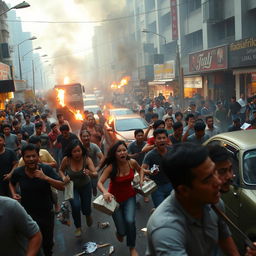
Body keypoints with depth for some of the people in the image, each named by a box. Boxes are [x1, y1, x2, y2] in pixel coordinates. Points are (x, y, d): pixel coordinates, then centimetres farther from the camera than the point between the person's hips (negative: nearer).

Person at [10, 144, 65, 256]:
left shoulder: (46, 169, -18)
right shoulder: (18, 172, -11)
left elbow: (62, 187, -21)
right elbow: (12, 183, 13)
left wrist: (46, 178, -32)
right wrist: (13, 194, -5)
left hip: (46, 213, -1)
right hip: (27, 213, 1)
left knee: (48, 243, 21)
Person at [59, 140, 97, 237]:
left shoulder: (87, 159, -26)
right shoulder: (66, 160, -23)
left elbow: (96, 174, -33)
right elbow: (61, 170, -3)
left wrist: (90, 173, -55)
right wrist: (63, 178, -23)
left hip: (85, 186, 0)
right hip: (71, 186, 0)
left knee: (86, 208, 7)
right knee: (76, 205, -21)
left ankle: (88, 214, 49)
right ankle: (78, 228, 8)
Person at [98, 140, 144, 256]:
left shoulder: (132, 162, -15)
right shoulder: (111, 167, -24)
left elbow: (140, 169, 8)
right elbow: (99, 183, -29)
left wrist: (141, 179, -8)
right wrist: (105, 192, -48)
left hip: (129, 196, 2)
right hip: (115, 198, -2)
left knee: (130, 221, -22)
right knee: (122, 231, -2)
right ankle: (120, 231, 41)